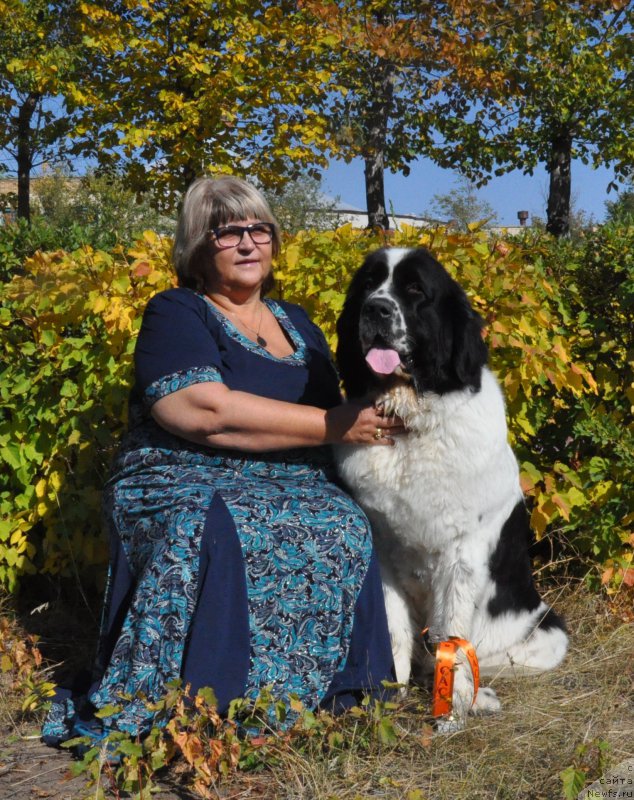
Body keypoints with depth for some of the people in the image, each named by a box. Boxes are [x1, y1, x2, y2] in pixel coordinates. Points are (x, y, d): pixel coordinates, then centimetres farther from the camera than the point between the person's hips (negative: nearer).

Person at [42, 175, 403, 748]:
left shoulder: (298, 324, 20)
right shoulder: (176, 314, 1)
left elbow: (346, 411, 24)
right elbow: (207, 412, -17)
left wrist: (375, 414, -1)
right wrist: (335, 425, -15)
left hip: (296, 493, 5)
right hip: (188, 487, -4)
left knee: (345, 532, -28)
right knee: (210, 538, -38)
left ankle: (330, 692, -15)